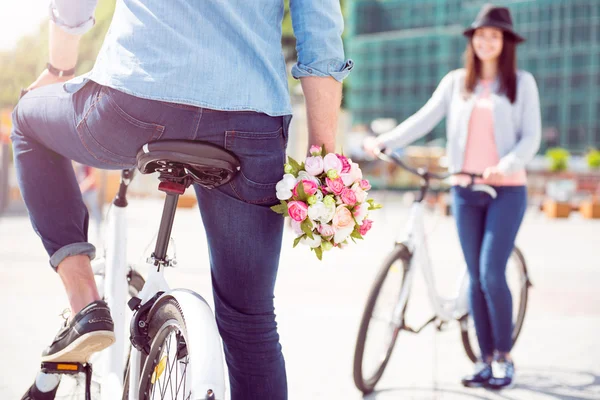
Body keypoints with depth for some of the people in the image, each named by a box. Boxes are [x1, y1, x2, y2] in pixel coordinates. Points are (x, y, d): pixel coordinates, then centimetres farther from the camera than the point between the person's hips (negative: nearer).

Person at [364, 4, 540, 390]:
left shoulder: (522, 82, 3)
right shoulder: (456, 82, 8)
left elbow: (530, 137, -2)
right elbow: (425, 118, 0)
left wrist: (506, 166, -21)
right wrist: (385, 141, -14)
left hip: (506, 189, -3)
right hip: (465, 189, 3)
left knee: (492, 274, -11)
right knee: (476, 278, 5)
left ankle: (504, 358, 5)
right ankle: (486, 359, 14)